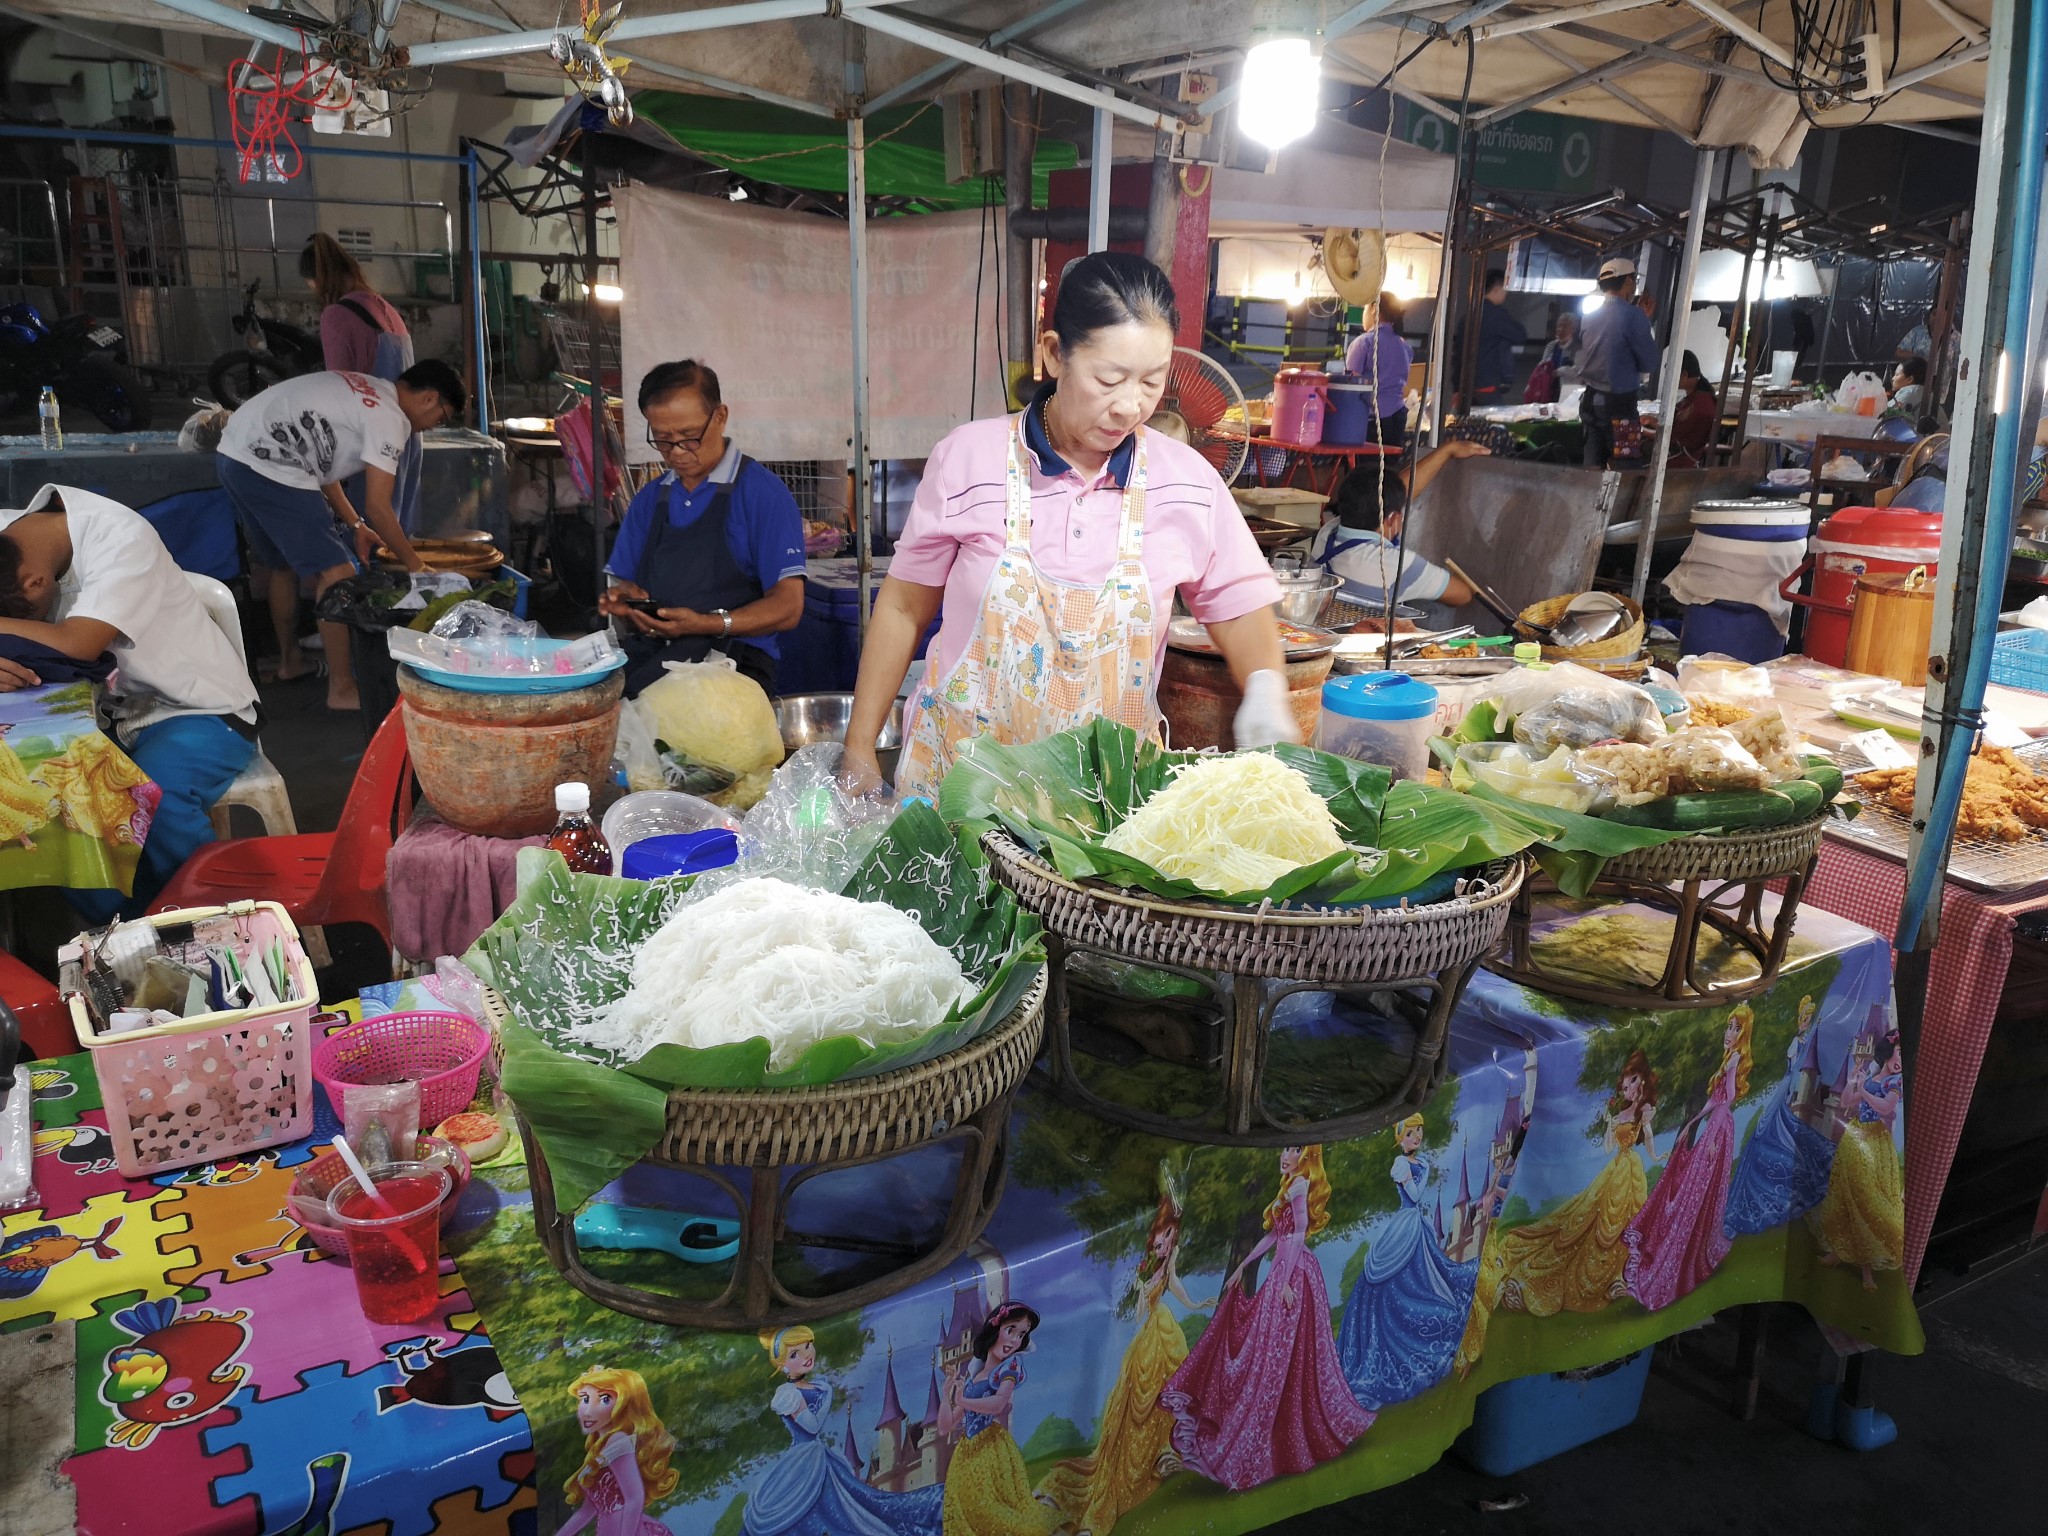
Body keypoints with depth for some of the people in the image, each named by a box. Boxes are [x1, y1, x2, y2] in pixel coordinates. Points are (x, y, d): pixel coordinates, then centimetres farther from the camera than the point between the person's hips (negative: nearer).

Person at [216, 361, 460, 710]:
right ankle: (342, 688, -3)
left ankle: (289, 661, 42)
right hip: (269, 466, -10)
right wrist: (414, 563, -1)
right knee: (337, 573, -7)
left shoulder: (364, 393, 20)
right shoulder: (390, 417, -9)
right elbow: (377, 506, -11)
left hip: (234, 453, 11)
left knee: (284, 564, 26)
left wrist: (356, 526, 24)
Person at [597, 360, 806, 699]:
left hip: (731, 660, -4)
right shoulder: (649, 499, 20)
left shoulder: (761, 491, 0)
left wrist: (705, 624, -20)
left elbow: (787, 607, -6)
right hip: (648, 655, 5)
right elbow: (621, 582, 23)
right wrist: (623, 600, -3)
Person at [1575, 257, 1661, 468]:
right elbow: (1650, 364, -6)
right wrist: (1646, 322, 7)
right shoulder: (1633, 315, -11)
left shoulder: (1590, 317, 7)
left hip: (1590, 401, 6)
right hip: (1619, 404, -6)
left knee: (1593, 468, 7)